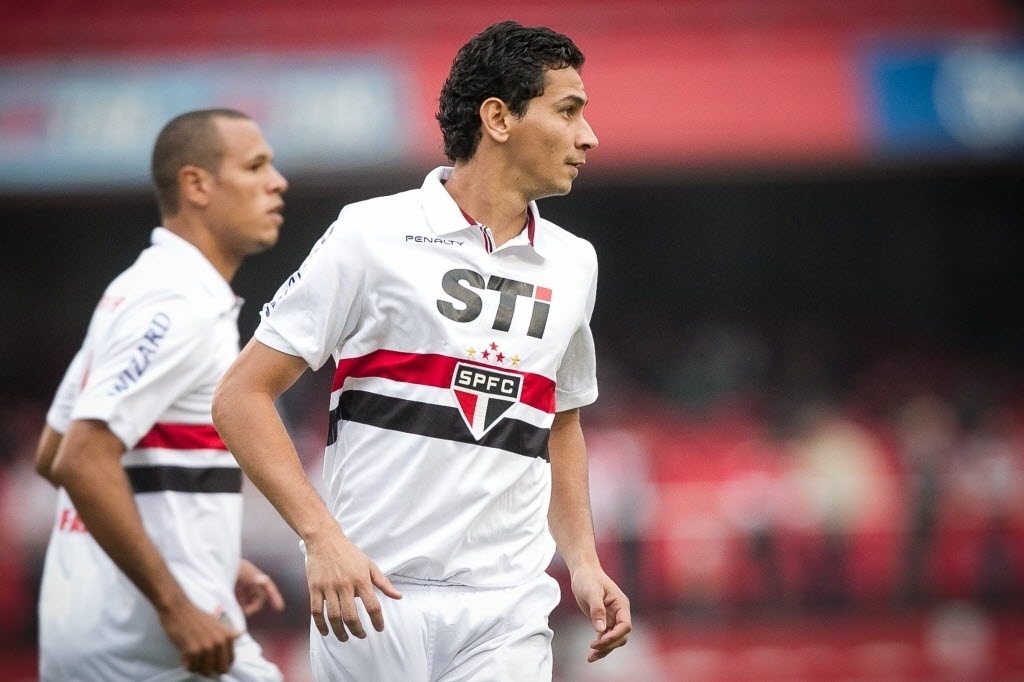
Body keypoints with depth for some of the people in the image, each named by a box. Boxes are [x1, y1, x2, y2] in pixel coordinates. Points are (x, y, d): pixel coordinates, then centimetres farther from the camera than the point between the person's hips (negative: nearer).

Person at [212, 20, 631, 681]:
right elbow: (242, 396, -5)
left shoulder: (574, 264, 12)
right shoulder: (372, 234, -4)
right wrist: (323, 537, -16)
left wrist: (585, 564, 14)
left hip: (509, 611, 4)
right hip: (376, 600, -4)